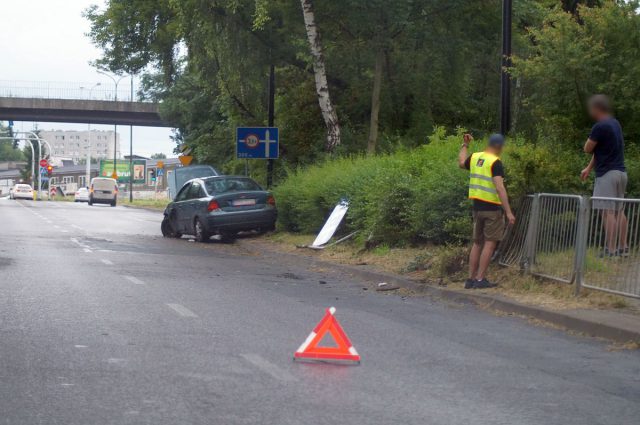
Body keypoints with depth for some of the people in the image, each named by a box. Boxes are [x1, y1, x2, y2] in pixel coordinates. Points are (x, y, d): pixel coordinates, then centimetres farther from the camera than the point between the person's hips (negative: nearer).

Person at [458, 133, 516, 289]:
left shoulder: (474, 158, 6)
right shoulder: (495, 162, -15)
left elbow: (461, 163, 29)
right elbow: (499, 188, -22)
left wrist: (465, 145, 40)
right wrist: (508, 212, -23)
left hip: (477, 206, 7)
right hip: (492, 208, -7)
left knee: (477, 243, 14)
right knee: (490, 243, -2)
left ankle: (471, 278, 15)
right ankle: (480, 279, -5)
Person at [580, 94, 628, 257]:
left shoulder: (600, 127, -16)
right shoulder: (615, 124, 14)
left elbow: (588, 149, -9)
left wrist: (590, 139, 11)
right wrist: (589, 168, 22)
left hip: (607, 174, -9)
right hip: (620, 172, 9)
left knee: (608, 212, -9)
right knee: (619, 211, 13)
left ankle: (611, 250, -12)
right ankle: (623, 248, 14)